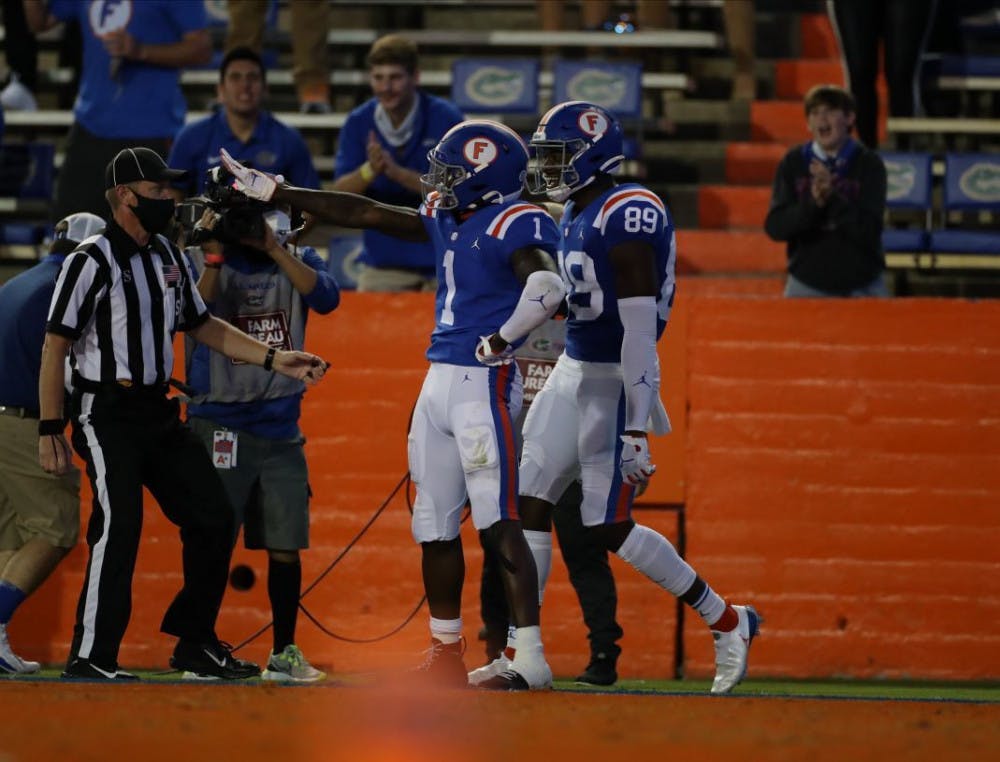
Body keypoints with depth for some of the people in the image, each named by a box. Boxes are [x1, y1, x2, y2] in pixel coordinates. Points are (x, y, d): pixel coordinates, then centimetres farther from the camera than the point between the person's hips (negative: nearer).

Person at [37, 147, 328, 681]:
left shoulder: (167, 257, 12)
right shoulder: (91, 261, -11)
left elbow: (201, 326, 21)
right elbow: (55, 346, -11)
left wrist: (274, 359, 12)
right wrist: (50, 431, -15)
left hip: (158, 411, 8)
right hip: (105, 412, -8)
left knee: (212, 518, 6)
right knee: (118, 526, -18)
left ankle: (196, 646, 17)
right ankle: (90, 657, -12)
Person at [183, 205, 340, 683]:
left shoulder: (297, 263, 6)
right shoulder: (202, 261, -1)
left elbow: (326, 298, -14)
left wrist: (274, 249, -17)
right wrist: (214, 258, -21)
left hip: (281, 425, 3)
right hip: (220, 423, -3)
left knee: (286, 546, 6)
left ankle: (284, 653, 16)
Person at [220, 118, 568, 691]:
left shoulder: (517, 225, -12)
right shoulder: (449, 220, 15)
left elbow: (547, 286, -30)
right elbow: (365, 214, 21)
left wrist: (501, 339, -21)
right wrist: (270, 191, 23)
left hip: (484, 383, -9)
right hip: (439, 381, 9)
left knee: (500, 525, -14)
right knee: (435, 525, 13)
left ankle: (531, 660, -16)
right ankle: (446, 655, 23)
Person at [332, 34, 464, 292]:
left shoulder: (445, 119, -8)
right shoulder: (358, 123, 0)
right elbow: (341, 191, -4)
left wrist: (397, 172, -27)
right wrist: (370, 170, -25)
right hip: (382, 260, 2)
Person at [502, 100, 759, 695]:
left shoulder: (627, 218, -20)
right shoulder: (577, 215, 10)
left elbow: (640, 329, -23)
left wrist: (636, 429, -25)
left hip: (613, 382, -9)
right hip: (573, 372, 9)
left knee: (610, 528, -5)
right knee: (530, 503, 4)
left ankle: (728, 624, 9)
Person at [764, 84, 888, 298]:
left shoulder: (869, 164, -4)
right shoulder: (793, 164, 1)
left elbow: (869, 231, -12)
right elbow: (774, 227, -7)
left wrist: (832, 197, -26)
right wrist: (813, 203, -23)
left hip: (862, 286, -1)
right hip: (807, 286, 1)